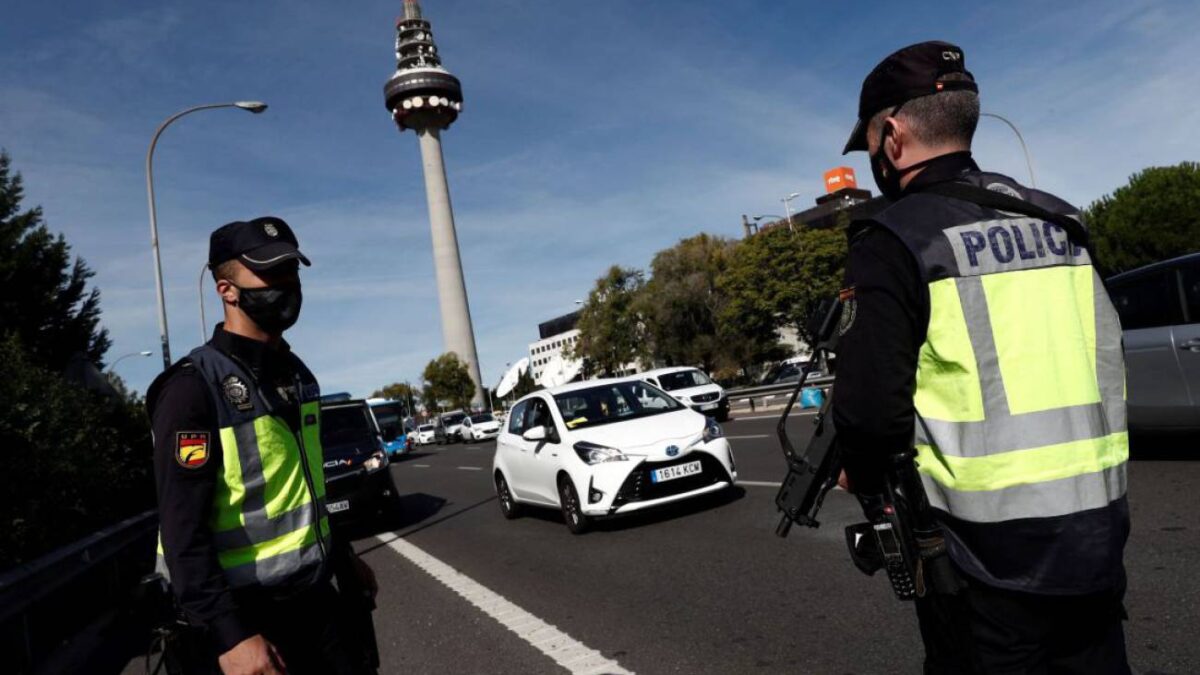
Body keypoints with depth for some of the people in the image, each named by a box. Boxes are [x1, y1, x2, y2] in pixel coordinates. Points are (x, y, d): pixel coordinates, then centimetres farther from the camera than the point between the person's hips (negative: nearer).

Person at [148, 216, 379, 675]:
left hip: (316, 598, 7)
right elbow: (182, 527, -20)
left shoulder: (297, 374, 8)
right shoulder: (195, 386, -16)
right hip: (242, 614, -7)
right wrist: (229, 635, -25)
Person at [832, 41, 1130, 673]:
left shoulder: (896, 239, -14)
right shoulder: (1056, 221, 8)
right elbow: (1107, 363, 13)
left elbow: (870, 408, -20)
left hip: (988, 553, -6)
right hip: (1097, 536, 7)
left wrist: (861, 475, 1)